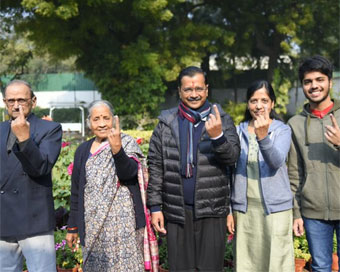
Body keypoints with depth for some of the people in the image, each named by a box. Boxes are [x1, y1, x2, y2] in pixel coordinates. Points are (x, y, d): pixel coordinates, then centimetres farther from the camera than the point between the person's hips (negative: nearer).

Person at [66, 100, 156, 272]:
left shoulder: (127, 143, 0)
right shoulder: (83, 150, 11)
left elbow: (129, 172, -18)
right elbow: (76, 192, 14)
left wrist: (117, 149, -34)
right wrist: (72, 227, 14)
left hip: (121, 221, -4)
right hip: (92, 224, 4)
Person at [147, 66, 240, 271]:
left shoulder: (222, 120, 2)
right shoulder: (166, 124, 4)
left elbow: (233, 156, -8)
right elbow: (156, 167, 5)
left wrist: (218, 136, -27)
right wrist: (155, 206, 1)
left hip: (212, 211, -1)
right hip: (176, 212, 1)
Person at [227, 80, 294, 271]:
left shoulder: (283, 130, -2)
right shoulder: (239, 132, 5)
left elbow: (276, 162, -20)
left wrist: (263, 136, -36)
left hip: (276, 208, -2)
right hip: (244, 209, 3)